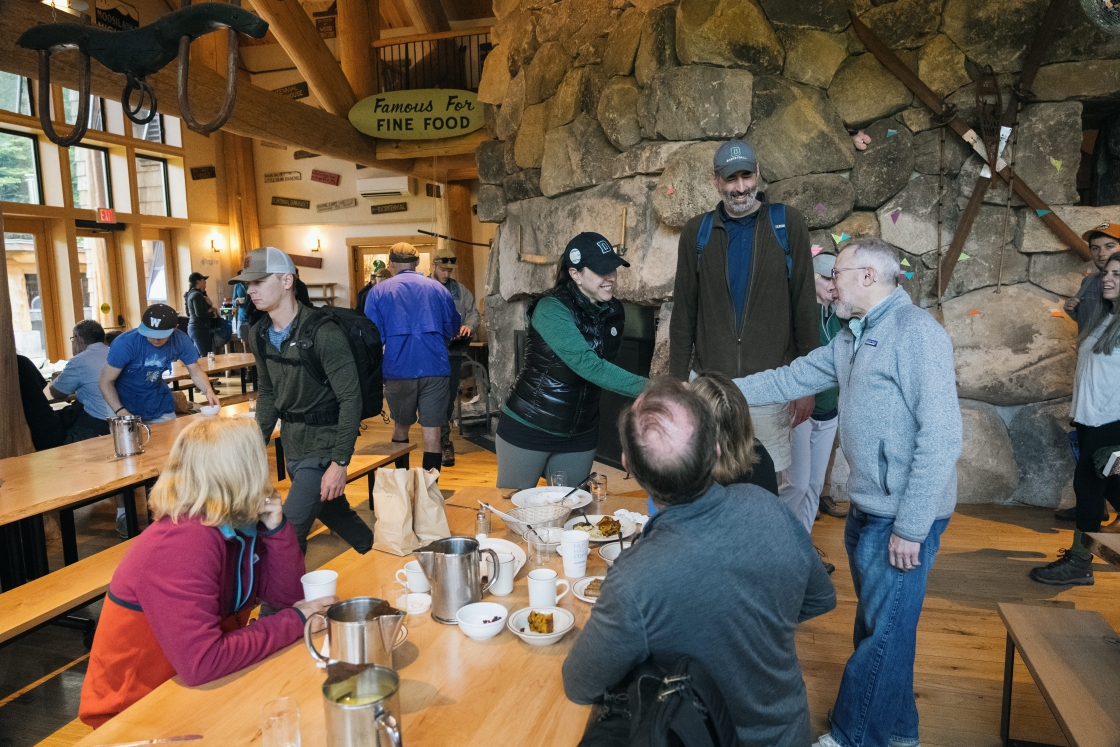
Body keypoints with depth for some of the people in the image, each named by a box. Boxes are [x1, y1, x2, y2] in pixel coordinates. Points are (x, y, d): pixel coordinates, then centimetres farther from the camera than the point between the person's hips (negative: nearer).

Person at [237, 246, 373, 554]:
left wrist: (340, 462, -22)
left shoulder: (323, 333, -21)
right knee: (336, 514, 22)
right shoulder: (259, 335, 2)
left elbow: (351, 399, -21)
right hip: (293, 445, 8)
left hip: (322, 445, -8)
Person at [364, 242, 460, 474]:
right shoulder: (438, 288, 6)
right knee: (431, 431, 3)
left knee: (401, 426, 19)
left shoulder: (379, 291, 3)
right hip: (435, 368, 0)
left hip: (398, 369, 1)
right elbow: (452, 329, 13)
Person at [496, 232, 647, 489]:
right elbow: (588, 366, -33)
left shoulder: (614, 311, -2)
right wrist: (646, 387, -40)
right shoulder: (551, 310, -21)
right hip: (527, 429, -5)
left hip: (580, 436, 5)